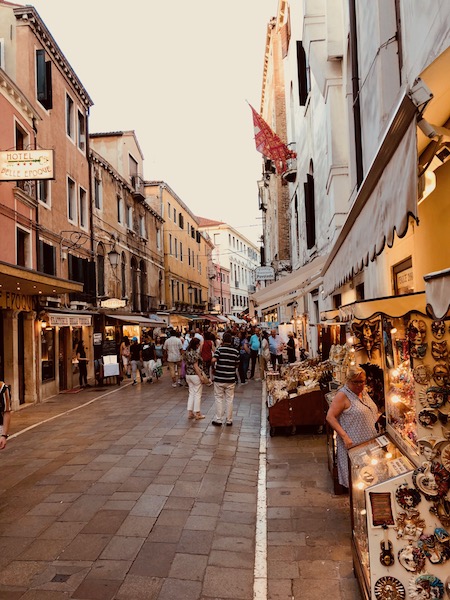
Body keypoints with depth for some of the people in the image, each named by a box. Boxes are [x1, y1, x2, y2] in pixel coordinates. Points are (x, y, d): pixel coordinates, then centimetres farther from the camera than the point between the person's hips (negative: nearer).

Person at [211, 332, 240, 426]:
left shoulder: (219, 349, -9)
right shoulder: (236, 351, 1)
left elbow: (213, 360, -22)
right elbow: (237, 365, 6)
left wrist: (214, 367, -3)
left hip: (219, 378, -2)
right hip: (231, 379, 2)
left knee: (219, 398, 8)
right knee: (229, 399, 10)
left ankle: (218, 420, 9)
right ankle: (229, 420, 14)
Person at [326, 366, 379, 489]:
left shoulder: (363, 392, 10)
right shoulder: (342, 395, -16)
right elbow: (330, 417, -21)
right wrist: (344, 436, -27)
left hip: (369, 441, 8)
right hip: (353, 442, -8)